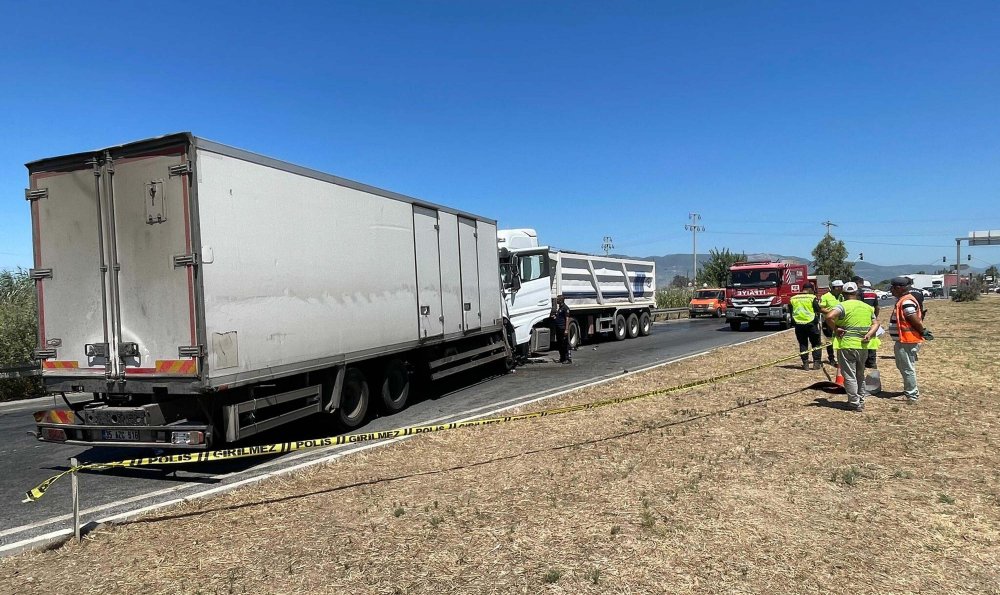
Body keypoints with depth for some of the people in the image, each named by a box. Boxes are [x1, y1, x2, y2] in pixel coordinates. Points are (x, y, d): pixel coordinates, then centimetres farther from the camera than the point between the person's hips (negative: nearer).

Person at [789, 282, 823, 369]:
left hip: (798, 324, 3)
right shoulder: (812, 298, -7)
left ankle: (805, 363, 8)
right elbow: (818, 310, -7)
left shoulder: (793, 299, 6)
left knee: (803, 344, 10)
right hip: (811, 323, -3)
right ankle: (816, 363, 6)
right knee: (816, 344, 9)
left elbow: (791, 313, 11)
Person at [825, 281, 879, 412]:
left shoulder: (842, 306, -10)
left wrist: (834, 330, -13)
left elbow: (829, 317, -27)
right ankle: (861, 400, 29)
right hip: (863, 346, 6)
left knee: (849, 375, 1)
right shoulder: (867, 307, 12)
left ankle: (855, 403, 3)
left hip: (847, 345, -6)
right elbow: (876, 323, 12)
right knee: (860, 374, 21)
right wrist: (869, 334, -3)